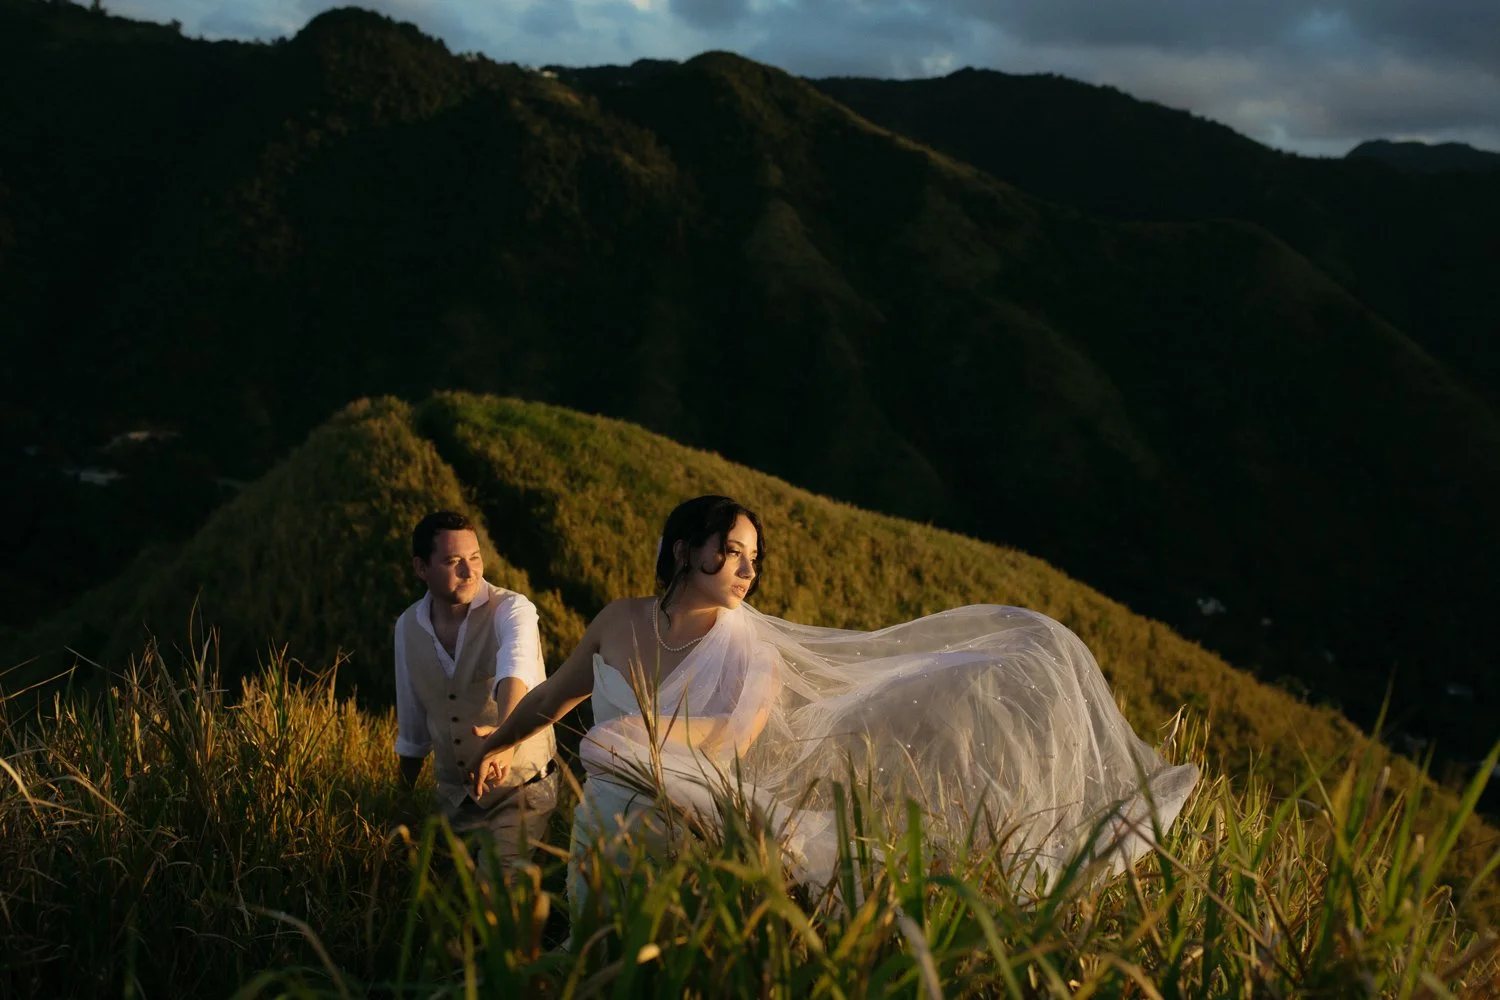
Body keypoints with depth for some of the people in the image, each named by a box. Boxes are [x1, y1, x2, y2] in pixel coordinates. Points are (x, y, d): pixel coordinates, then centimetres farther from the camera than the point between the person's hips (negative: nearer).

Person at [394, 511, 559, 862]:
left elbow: (515, 674, -41)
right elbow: (412, 727, 12)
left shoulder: (511, 609, -18)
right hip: (453, 797, 5)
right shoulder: (408, 626, -1)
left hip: (520, 792, -5)